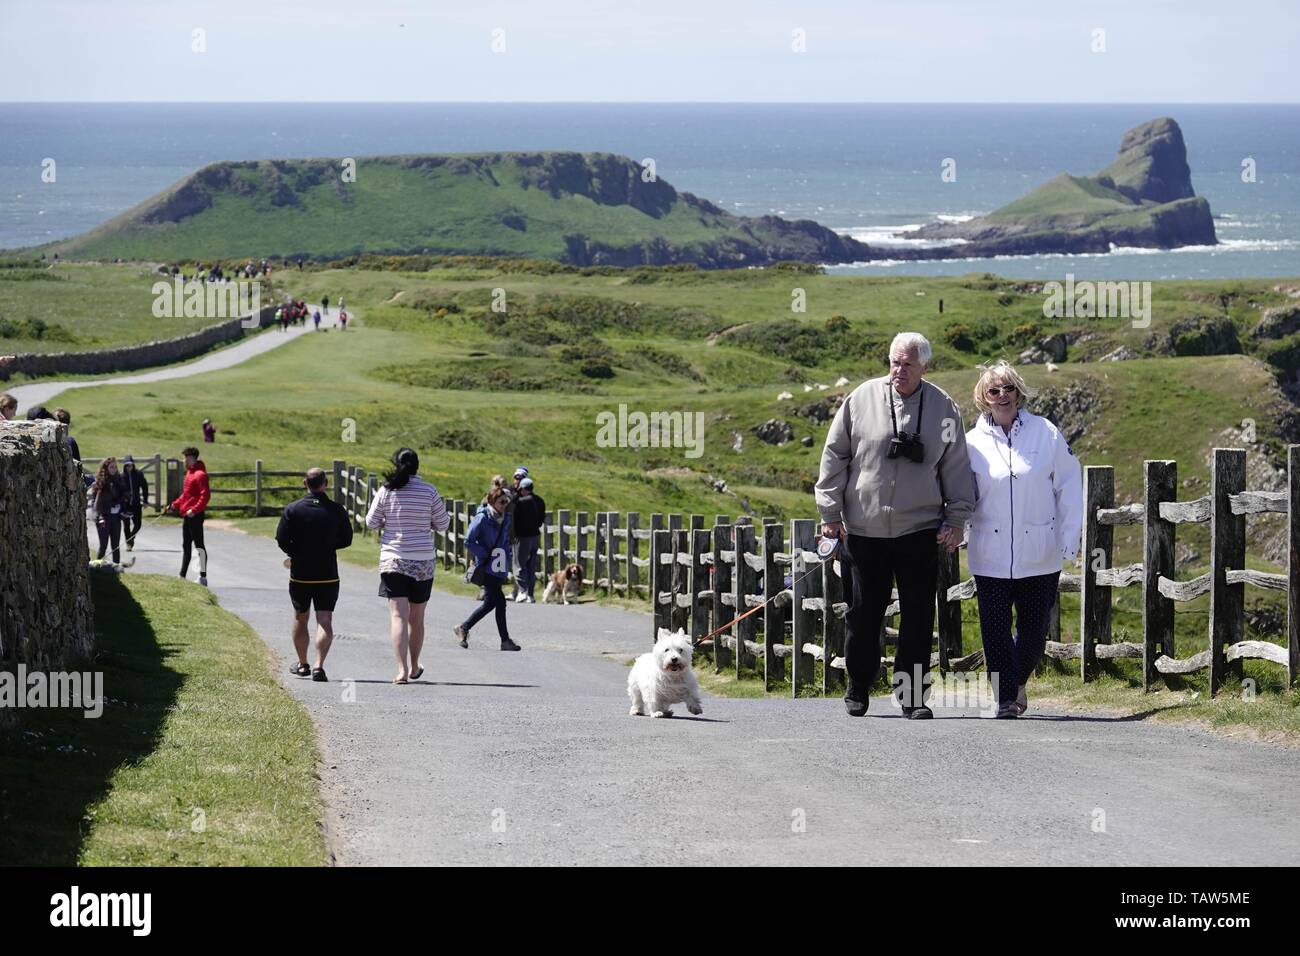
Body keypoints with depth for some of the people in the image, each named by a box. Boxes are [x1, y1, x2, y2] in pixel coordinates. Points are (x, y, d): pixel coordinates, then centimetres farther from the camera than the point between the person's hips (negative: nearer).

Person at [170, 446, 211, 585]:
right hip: (187, 515, 10)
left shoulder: (200, 475, -15)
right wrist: (175, 505, 16)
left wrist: (195, 510, -25)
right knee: (186, 546, 13)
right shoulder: (190, 473, 15)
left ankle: (203, 578, 0)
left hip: (195, 516, -10)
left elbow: (205, 495, -22)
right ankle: (182, 576, 19)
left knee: (198, 545, -4)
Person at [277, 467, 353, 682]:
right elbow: (346, 540, 3)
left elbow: (282, 540, -10)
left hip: (300, 574, 1)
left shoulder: (292, 510, -7)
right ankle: (318, 666, -18)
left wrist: (296, 554, 8)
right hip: (328, 575, -1)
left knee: (300, 619, 18)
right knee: (325, 621, -2)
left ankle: (302, 665, 28)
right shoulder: (336, 511, -5)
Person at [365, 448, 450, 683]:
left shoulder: (386, 491, -5)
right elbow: (442, 524, 1)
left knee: (398, 615, -5)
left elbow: (371, 522, 4)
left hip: (393, 559, -1)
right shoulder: (429, 491, -5)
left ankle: (402, 669, -19)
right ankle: (414, 668, 30)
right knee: (417, 618, 15)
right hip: (423, 562, 1)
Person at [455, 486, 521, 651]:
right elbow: (469, 542, -11)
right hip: (486, 568, -8)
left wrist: (506, 560, 11)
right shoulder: (482, 518, -11)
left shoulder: (505, 519, 11)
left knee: (490, 602, 10)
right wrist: (486, 555, -13)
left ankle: (463, 628, 25)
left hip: (499, 568, 8)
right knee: (500, 600, -11)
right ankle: (505, 640, -6)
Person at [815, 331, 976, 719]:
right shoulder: (861, 399, 1)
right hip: (864, 528, 0)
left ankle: (912, 696, 7)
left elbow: (956, 466, 10)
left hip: (919, 529, 0)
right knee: (864, 613, 6)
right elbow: (834, 456, 5)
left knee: (918, 615, 0)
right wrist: (830, 512, 2)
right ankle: (858, 690, 21)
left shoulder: (943, 408, 3)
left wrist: (957, 518, 5)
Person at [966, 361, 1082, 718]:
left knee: (1033, 631, 8)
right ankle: (1006, 698, 0)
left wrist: (1069, 539, -2)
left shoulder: (1046, 434, 2)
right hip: (990, 557, 0)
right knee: (995, 630, -7)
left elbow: (1069, 486, 4)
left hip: (1039, 555, 0)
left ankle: (1017, 683, 33)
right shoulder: (972, 442, 3)